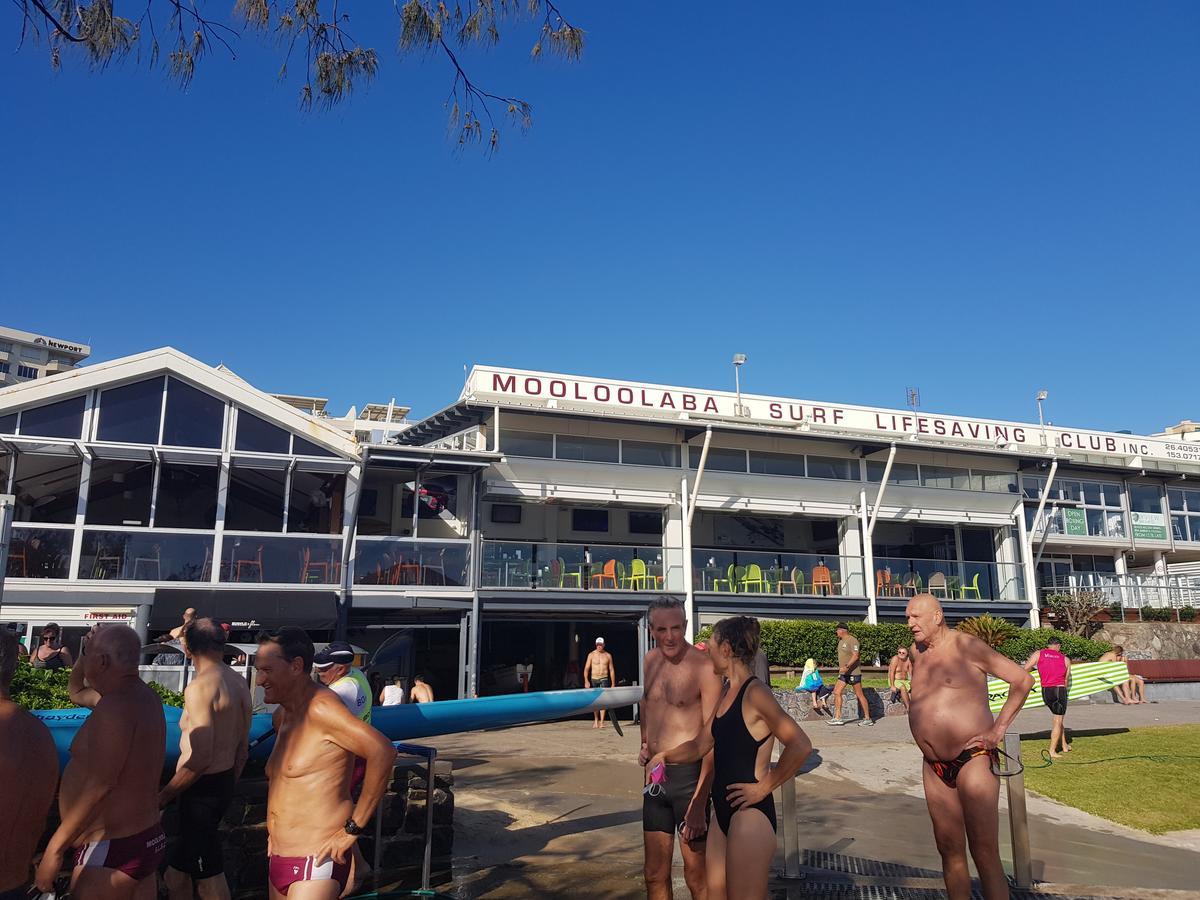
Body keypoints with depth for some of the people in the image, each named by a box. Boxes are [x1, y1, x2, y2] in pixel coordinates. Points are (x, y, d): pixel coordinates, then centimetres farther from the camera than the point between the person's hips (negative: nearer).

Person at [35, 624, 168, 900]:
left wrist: (54, 849, -22)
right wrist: (86, 654, 11)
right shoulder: (141, 695, 9)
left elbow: (99, 786, -27)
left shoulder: (116, 705, -22)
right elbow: (76, 691, 27)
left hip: (113, 850, -10)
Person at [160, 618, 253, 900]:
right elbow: (242, 747, 14)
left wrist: (163, 796, -14)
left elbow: (200, 758, -24)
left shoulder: (199, 687, -19)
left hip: (202, 786, -8)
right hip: (224, 782, 8)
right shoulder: (239, 683, 7)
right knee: (177, 870, 22)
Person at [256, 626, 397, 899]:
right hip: (278, 860, 9)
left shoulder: (321, 708, -18)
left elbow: (383, 752, -30)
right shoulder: (281, 716, 10)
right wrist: (275, 829, 13)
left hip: (315, 864, -9)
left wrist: (352, 829, -24)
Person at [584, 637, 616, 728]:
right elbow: (586, 669, -1)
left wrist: (613, 684, 6)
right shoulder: (591, 655, 1)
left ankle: (601, 722, -15)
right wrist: (586, 681, -14)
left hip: (604, 679, -1)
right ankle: (596, 720, 26)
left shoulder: (608, 655, 5)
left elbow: (611, 670, 9)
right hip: (593, 679, 1)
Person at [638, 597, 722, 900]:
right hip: (654, 775, 6)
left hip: (689, 774, -6)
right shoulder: (648, 662, 5)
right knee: (655, 874, 16)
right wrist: (643, 745, 5)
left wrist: (699, 802, -20)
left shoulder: (704, 667, -15)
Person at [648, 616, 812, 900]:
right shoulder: (727, 693, 12)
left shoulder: (755, 693, -16)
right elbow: (700, 745, 17)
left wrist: (764, 787, -17)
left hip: (750, 815, -9)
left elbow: (800, 746, -25)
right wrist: (664, 756, 1)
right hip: (724, 812, 9)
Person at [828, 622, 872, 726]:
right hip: (843, 673, 9)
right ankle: (837, 718, 2)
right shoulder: (841, 641, 14)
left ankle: (868, 718, 8)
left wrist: (846, 666, -31)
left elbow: (855, 656, -23)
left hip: (853, 672, -9)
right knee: (837, 692, 1)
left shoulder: (852, 640, -14)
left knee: (859, 695, -1)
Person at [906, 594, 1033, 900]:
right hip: (935, 767, 6)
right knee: (949, 848, 9)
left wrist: (997, 730, -12)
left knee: (985, 852, -6)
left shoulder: (966, 646, -10)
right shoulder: (916, 652, 10)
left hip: (972, 760, -6)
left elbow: (1023, 680, -10)